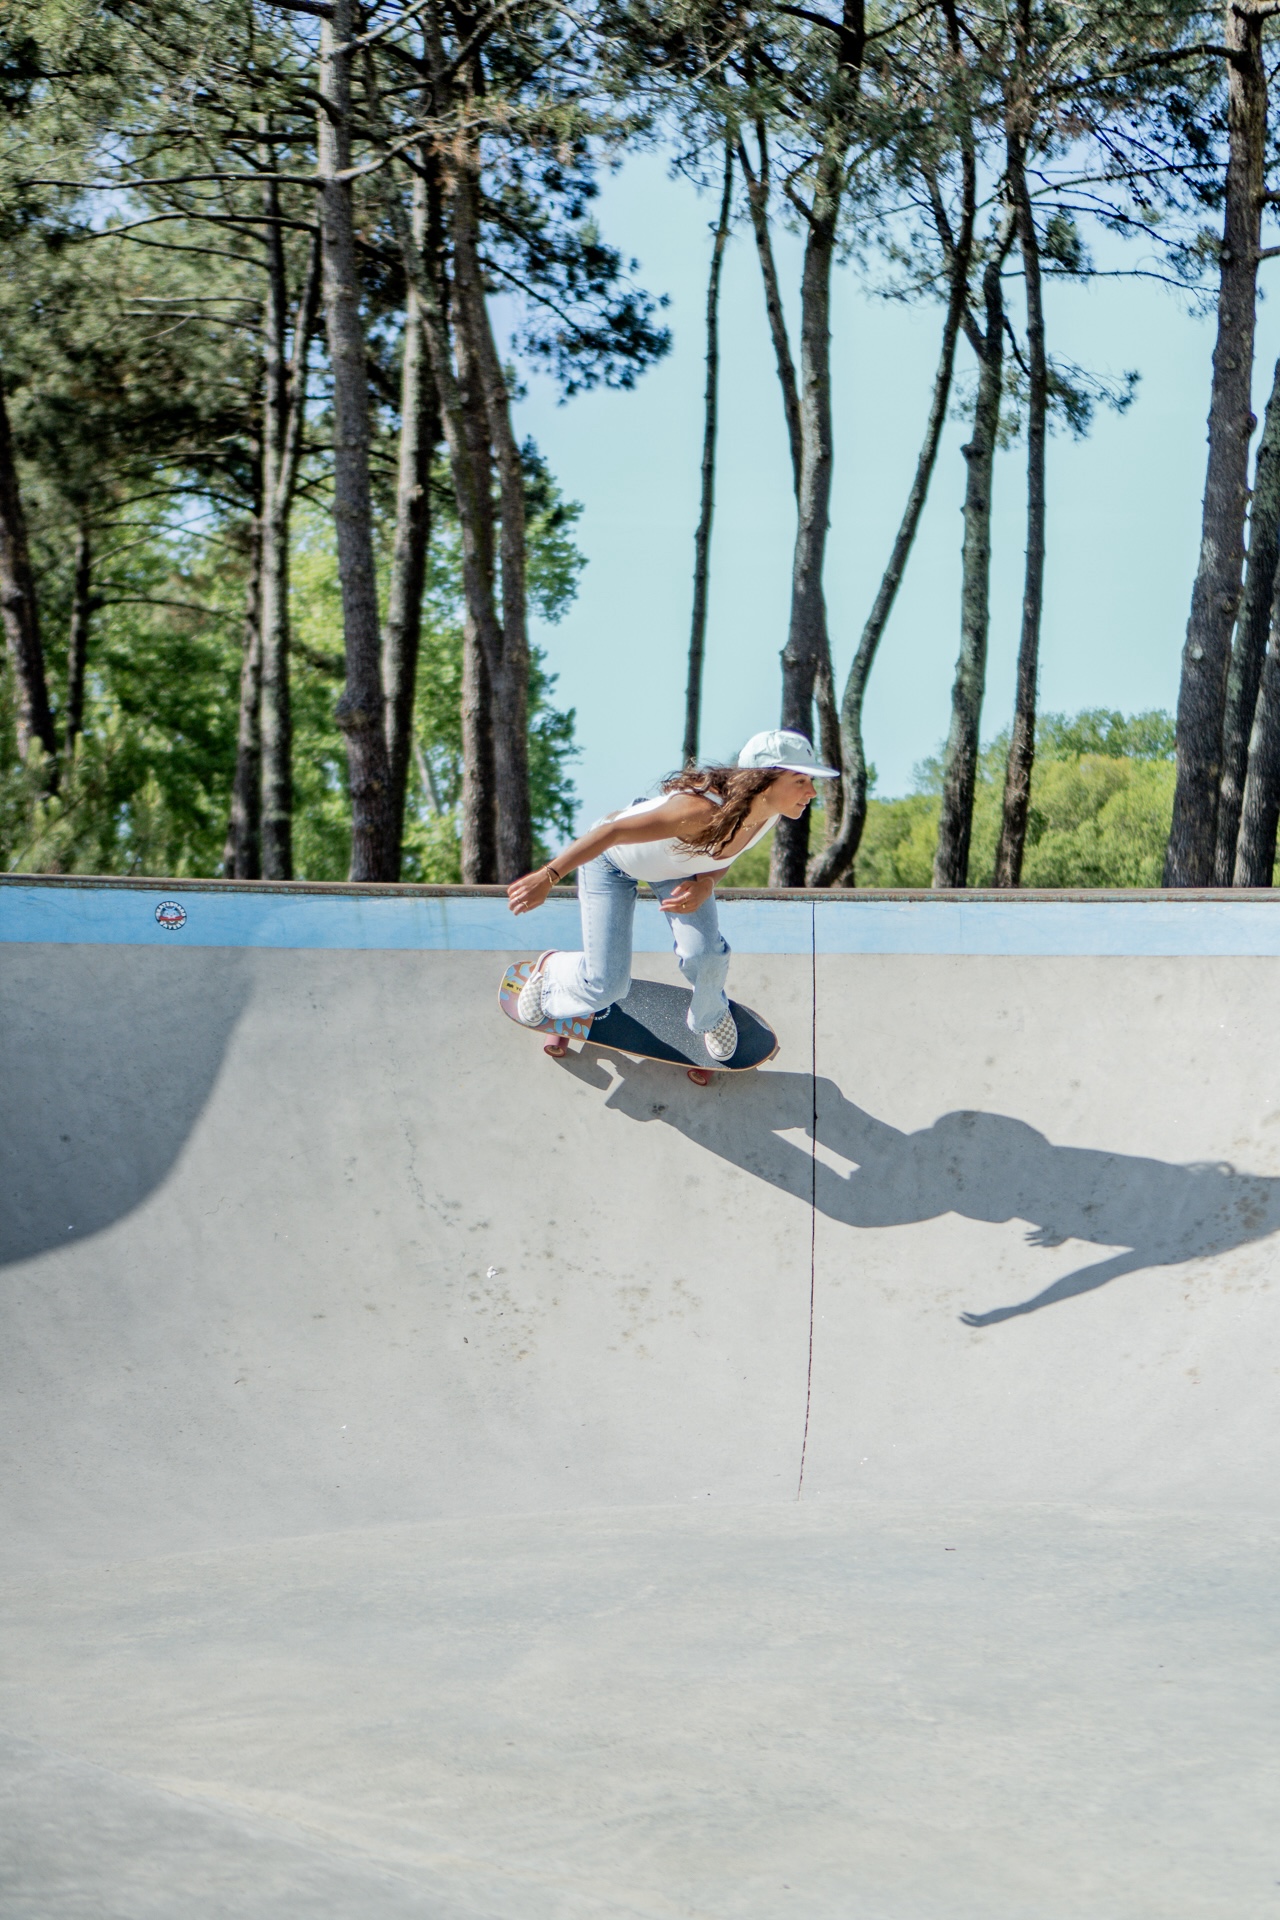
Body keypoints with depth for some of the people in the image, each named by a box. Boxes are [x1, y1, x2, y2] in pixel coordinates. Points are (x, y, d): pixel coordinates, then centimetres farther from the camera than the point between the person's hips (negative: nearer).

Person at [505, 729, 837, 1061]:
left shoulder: (768, 813, -24)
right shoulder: (702, 810, -46)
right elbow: (613, 832, -41)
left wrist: (706, 883, -22)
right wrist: (548, 877, -41)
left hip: (677, 864, 5)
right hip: (612, 860, -5)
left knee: (704, 953, -17)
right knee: (605, 986, -7)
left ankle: (710, 1016, 18)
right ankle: (550, 968, 29)